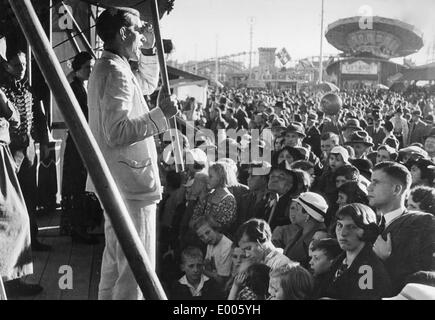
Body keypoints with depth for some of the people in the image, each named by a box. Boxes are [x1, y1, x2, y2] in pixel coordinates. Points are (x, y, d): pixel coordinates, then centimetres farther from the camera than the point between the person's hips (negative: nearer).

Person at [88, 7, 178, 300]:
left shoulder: (106, 68, 15)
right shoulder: (117, 72, -18)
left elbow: (148, 82, 31)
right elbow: (117, 132, -27)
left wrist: (151, 49, 20)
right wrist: (160, 114, -25)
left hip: (116, 184, 11)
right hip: (131, 184, -11)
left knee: (115, 260, 21)